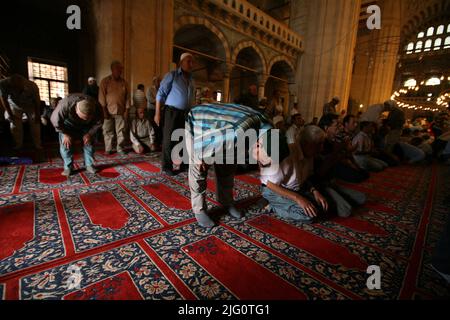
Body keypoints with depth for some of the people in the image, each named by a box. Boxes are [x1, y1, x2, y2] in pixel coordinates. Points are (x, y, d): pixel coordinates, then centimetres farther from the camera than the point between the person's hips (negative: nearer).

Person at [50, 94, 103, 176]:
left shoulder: (96, 108, -35)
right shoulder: (65, 104, -41)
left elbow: (99, 122, -15)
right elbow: (55, 120, -27)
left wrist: (89, 134, -17)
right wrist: (66, 134, -22)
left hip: (86, 126, 2)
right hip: (68, 124, -1)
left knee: (89, 142, -4)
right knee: (65, 143, -11)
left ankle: (89, 165, 8)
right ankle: (68, 167, -1)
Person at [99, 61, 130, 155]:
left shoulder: (124, 82, 9)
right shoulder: (105, 81, 2)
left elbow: (127, 97, 7)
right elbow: (101, 97, -1)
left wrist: (127, 110, 0)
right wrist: (104, 110, -8)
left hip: (121, 111, 2)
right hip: (108, 111, -1)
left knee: (121, 131, 2)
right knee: (108, 131, 3)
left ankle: (120, 148, 12)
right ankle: (108, 149, 13)